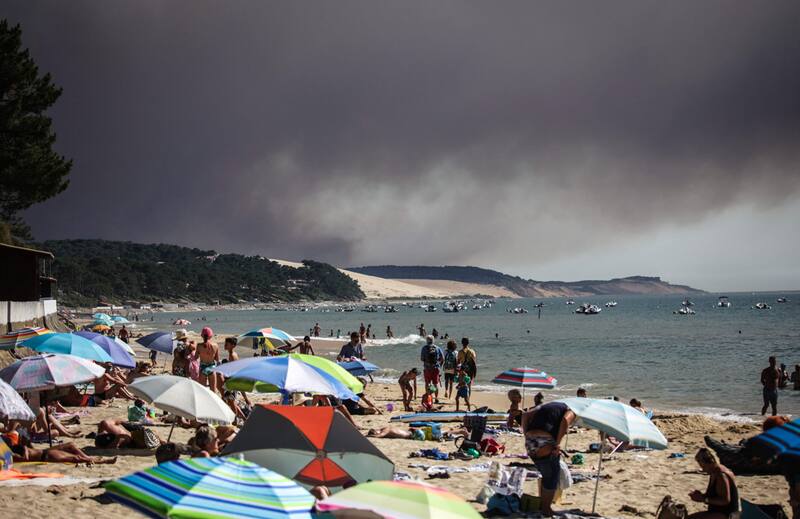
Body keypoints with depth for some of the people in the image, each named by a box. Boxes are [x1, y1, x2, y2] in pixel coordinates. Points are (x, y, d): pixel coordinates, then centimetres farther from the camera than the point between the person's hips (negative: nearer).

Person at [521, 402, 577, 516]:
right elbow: (565, 420, -13)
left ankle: (541, 504, 31)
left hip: (530, 441, 6)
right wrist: (557, 443, -12)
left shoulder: (546, 406, 29)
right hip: (545, 443, -6)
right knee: (552, 476, 11)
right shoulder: (570, 411, 12)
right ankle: (546, 509, 15)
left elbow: (525, 415, 18)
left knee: (545, 475, 24)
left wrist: (526, 436, 15)